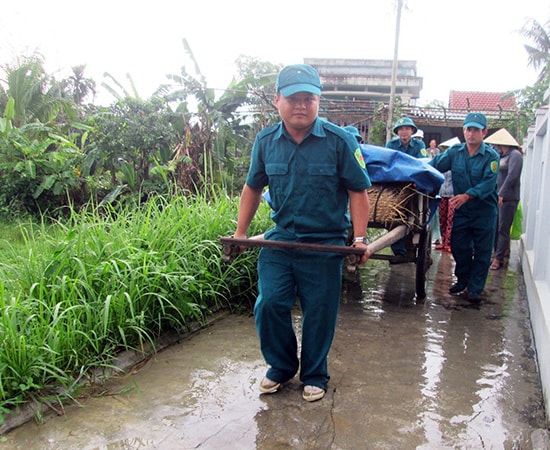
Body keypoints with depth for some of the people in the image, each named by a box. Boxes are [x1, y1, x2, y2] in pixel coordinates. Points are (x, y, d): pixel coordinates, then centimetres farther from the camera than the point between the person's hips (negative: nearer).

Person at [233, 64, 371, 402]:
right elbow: (253, 188, 13)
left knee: (319, 314, 7)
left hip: (325, 245, -2)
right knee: (269, 305, -1)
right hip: (280, 239, 3)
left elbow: (358, 191, -4)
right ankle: (281, 366, 25)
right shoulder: (266, 141, 1)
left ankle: (314, 375, 30)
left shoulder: (340, 141, -9)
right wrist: (240, 232, 10)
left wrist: (360, 239, -12)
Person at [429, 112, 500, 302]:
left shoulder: (491, 156, -11)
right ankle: (462, 280, 32)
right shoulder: (455, 152, 1)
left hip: (484, 211, -3)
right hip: (461, 211, 3)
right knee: (458, 247, 10)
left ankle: (475, 289, 15)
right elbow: (434, 165, -5)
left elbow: (488, 184, -21)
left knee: (482, 252, 4)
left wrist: (468, 195, -36)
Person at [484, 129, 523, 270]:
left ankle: (498, 259, -3)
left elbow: (512, 176, -19)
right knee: (495, 228, 10)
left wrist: (501, 194, -24)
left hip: (508, 199, -9)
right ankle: (498, 255, 17)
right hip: (497, 198, 9)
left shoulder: (515, 155, -9)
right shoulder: (502, 156, 17)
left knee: (503, 230, -5)